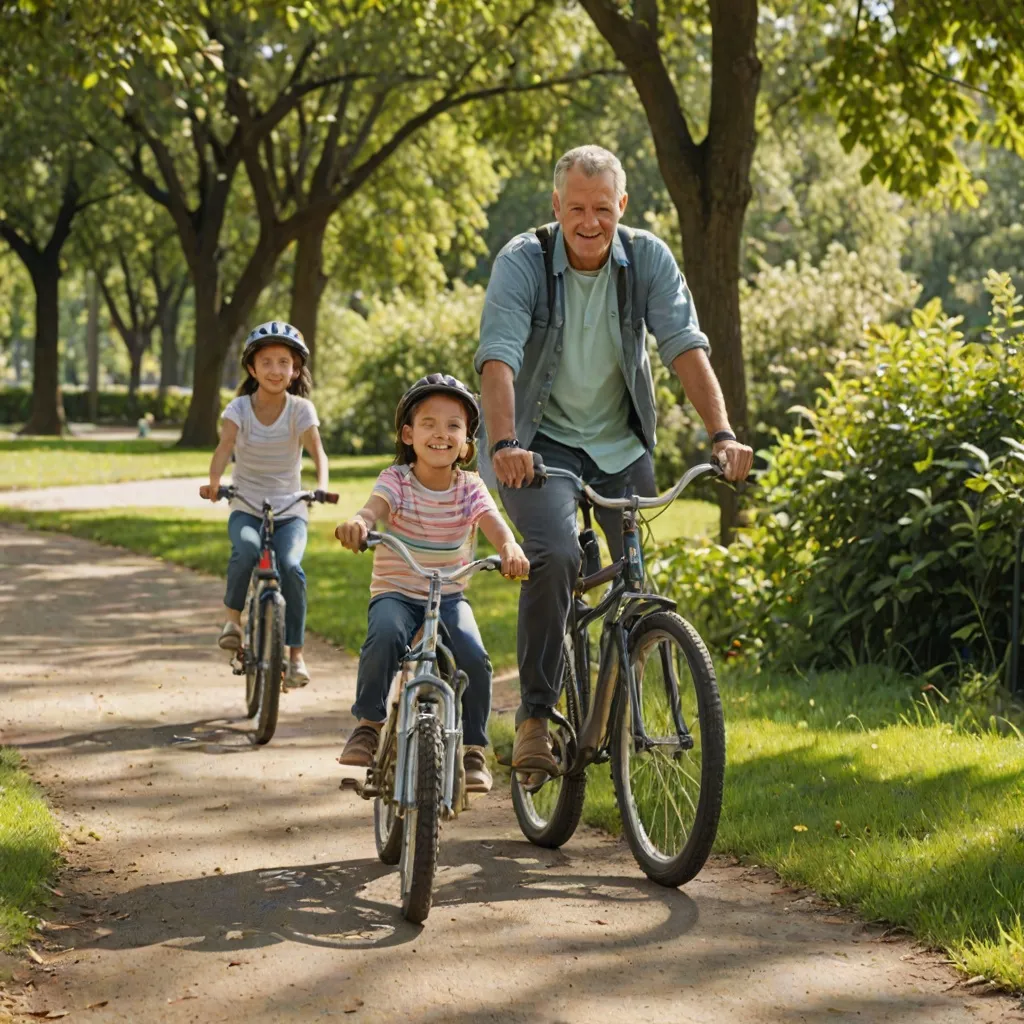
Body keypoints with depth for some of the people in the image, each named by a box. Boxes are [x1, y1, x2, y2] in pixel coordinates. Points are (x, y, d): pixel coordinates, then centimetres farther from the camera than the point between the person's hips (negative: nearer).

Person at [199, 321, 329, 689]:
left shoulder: (300, 409, -4)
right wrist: (214, 481, -41)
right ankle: (233, 617, -6)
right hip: (246, 507, 0)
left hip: (289, 509, 0)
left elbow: (317, 450, -19)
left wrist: (321, 486, -40)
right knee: (247, 551, -32)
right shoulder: (240, 407, -4)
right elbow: (226, 444, -22)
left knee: (290, 566, -26)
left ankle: (295, 653, -12)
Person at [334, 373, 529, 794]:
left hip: (449, 597, 1)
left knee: (474, 657, -25)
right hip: (395, 593, -1)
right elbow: (374, 508, -28)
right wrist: (357, 524, -54)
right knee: (384, 636, -34)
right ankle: (369, 724, -11)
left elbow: (493, 523, -21)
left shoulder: (470, 488, -3)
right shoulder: (396, 480, -7)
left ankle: (473, 748, -3)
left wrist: (510, 548, -46)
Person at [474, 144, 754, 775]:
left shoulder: (648, 259, -9)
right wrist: (504, 444, -46)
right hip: (542, 441, -3)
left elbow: (686, 347, -17)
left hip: (622, 443, 4)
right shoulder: (523, 262, -17)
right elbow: (498, 356, -28)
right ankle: (535, 716, -18)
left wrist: (723, 433, -32)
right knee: (556, 555, -27)